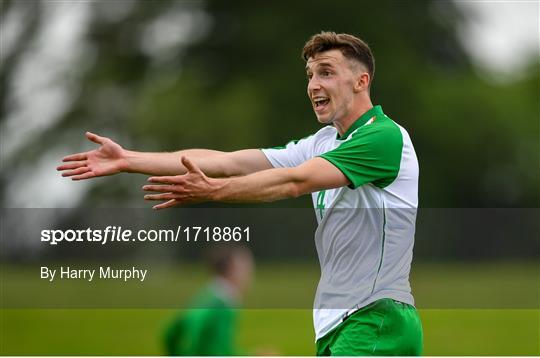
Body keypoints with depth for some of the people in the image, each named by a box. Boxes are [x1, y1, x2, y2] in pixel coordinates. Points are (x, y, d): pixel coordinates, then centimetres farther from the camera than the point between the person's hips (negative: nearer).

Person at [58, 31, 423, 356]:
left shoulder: (385, 136, -12)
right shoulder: (322, 143, 15)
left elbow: (295, 181, -24)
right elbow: (228, 161, 7)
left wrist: (215, 191, -33)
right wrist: (129, 160, 0)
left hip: (376, 321, -9)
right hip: (335, 322, 9)